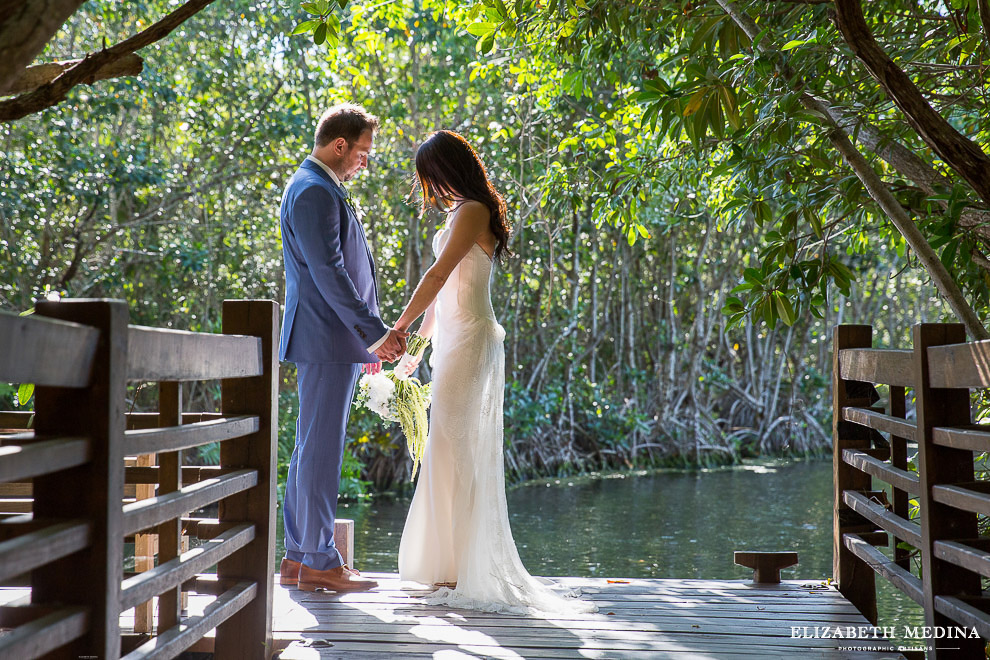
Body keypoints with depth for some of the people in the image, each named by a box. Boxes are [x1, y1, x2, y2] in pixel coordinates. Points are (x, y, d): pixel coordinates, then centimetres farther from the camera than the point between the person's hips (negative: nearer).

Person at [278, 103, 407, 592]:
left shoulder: (322, 188, 21)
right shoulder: (313, 191, -12)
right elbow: (328, 272, -20)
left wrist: (368, 337, 22)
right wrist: (375, 332, -19)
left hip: (336, 339, 11)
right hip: (326, 338, -11)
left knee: (312, 447, 12)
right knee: (321, 447, -6)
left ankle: (297, 558, 18)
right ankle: (319, 562, -1)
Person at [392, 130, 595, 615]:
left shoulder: (472, 211, -10)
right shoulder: (463, 212, 19)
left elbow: (437, 276, -16)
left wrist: (400, 327, -11)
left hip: (469, 339, -10)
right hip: (456, 339, 10)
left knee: (456, 451, -7)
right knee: (454, 451, 11)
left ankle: (464, 571, -2)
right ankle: (449, 564, 18)